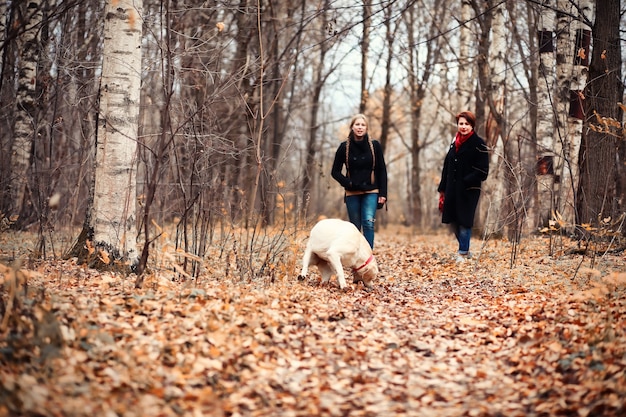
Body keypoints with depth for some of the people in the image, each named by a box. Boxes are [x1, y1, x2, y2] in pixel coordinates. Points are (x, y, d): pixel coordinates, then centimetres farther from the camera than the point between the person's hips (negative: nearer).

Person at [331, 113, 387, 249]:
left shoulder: (375, 145, 0)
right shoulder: (345, 147, 1)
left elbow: (382, 171, 3)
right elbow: (335, 171, 6)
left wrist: (383, 194, -3)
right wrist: (348, 183, -8)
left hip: (371, 192, -1)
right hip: (352, 193, 1)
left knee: (368, 223, -18)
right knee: (355, 228, 5)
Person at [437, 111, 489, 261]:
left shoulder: (478, 144, -7)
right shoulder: (455, 143, 11)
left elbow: (482, 170, -12)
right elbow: (447, 167, 15)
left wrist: (467, 181, -21)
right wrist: (442, 189, 13)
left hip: (469, 190, -6)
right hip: (453, 189, 6)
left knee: (464, 221, -2)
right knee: (453, 221, 10)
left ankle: (463, 253, 9)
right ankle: (465, 249, 26)